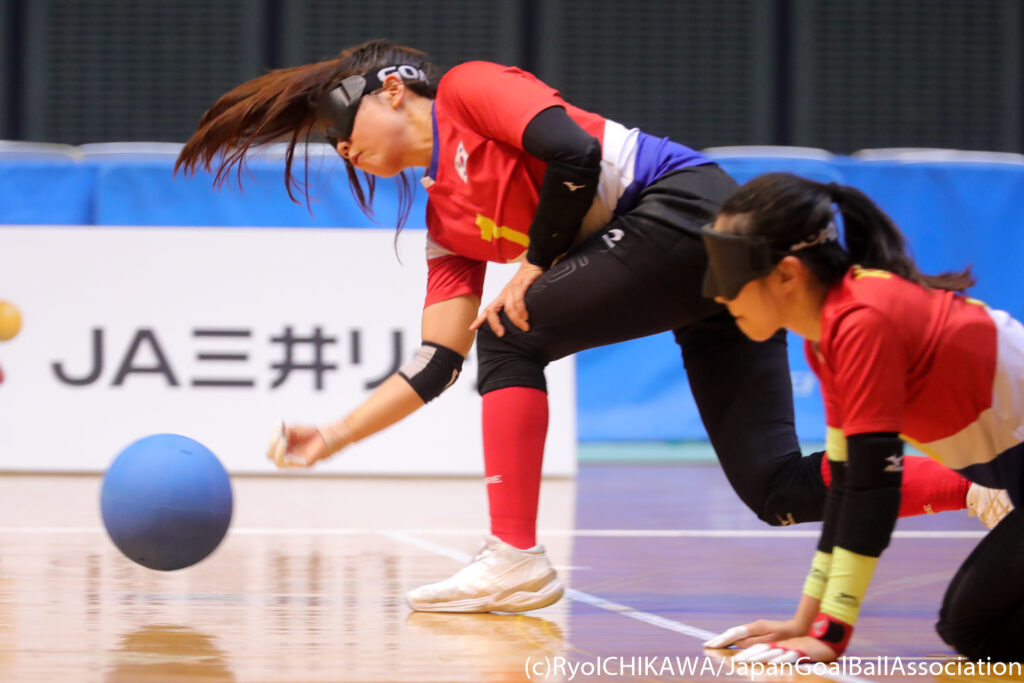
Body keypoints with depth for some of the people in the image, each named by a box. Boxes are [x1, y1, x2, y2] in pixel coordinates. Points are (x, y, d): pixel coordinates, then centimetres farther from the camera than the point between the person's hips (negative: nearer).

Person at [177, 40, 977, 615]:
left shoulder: (466, 89, 2)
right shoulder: (448, 224, 23)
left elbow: (573, 152, -14)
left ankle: (516, 558, -4)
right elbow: (436, 366, 20)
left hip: (686, 208, -9)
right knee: (782, 491, -3)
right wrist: (333, 437, 18)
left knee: (512, 338, -2)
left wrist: (535, 265, -4)